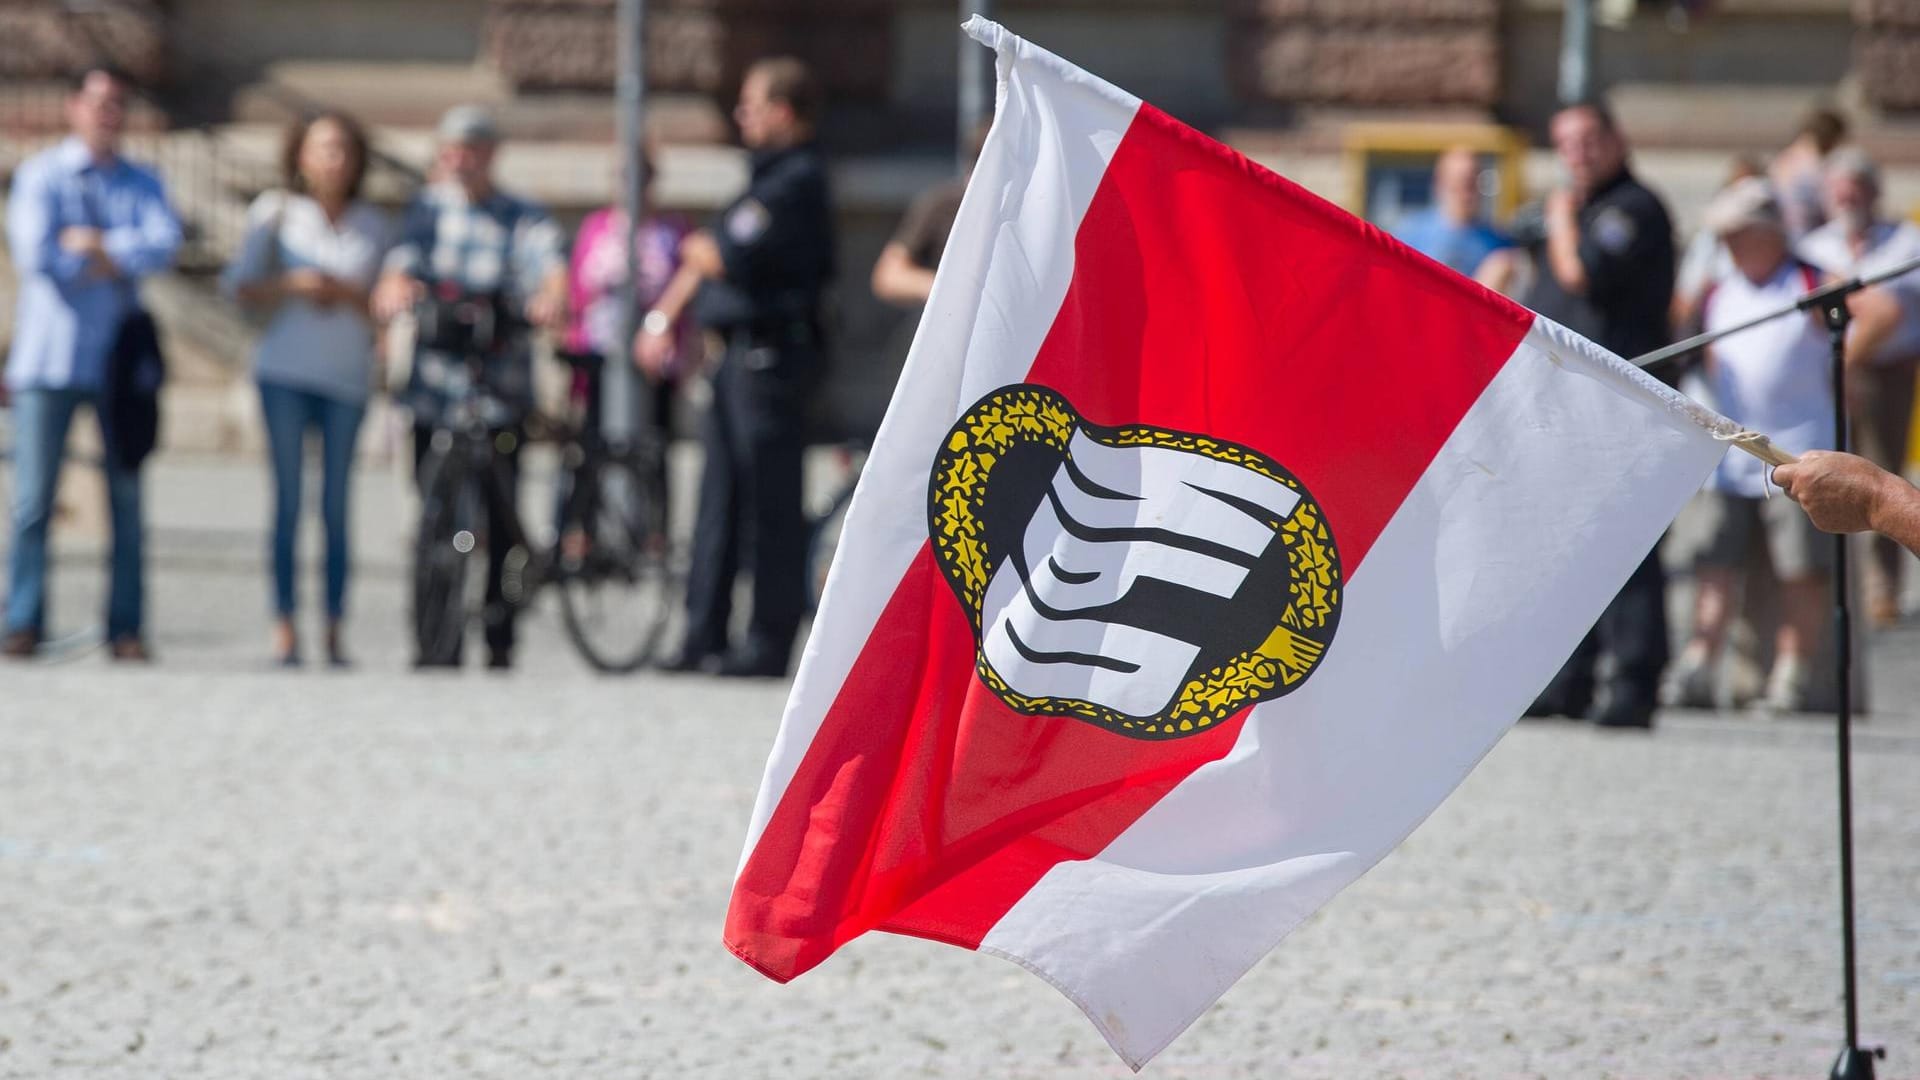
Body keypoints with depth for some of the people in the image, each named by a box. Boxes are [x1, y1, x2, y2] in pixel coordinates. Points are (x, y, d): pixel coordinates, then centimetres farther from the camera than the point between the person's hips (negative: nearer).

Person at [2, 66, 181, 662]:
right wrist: (120, 261, -4)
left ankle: (126, 629, 4)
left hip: (117, 360, 3)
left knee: (127, 500, 1)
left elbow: (164, 245, -6)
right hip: (48, 359, -3)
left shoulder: (142, 184, 13)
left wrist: (94, 244, -13)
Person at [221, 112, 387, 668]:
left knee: (336, 502, -1)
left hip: (346, 372, 1)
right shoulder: (276, 212, 6)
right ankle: (284, 626, -5)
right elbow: (239, 285, 4)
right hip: (286, 372, -1)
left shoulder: (372, 225, 11)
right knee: (288, 497, -6)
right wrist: (291, 285, -12)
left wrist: (344, 292, -9)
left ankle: (335, 628, 1)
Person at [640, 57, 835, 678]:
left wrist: (696, 249, 4)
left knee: (770, 503, -6)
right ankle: (705, 637, 14)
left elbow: (726, 259, -18)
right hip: (741, 354, 10)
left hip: (772, 353, -10)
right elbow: (706, 257, 21)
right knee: (720, 496, 10)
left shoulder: (797, 182, -13)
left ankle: (770, 644, -3)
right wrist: (662, 320, 13)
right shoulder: (772, 177, 19)